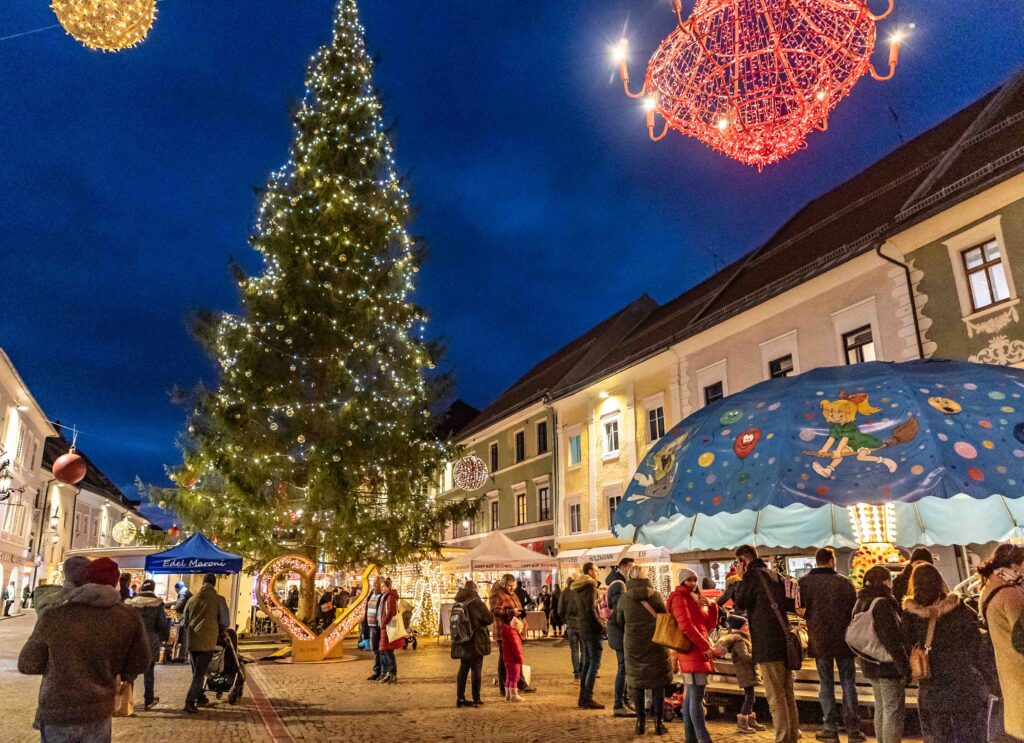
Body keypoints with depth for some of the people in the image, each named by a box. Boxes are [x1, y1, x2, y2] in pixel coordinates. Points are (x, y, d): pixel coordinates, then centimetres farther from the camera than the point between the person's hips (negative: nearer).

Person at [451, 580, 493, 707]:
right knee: (476, 670, 1)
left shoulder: (457, 603, 5)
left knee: (463, 669, 14)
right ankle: (476, 699, 4)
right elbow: (489, 619, -13)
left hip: (462, 642, 6)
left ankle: (460, 698, 17)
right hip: (475, 642, -6)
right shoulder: (475, 602, -15)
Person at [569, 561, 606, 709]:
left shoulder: (576, 587, 13)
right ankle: (587, 698, -5)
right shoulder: (590, 586, -15)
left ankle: (583, 698, 19)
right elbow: (591, 610, -20)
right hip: (592, 629, -9)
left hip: (581, 628, 9)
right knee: (595, 663, -4)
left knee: (586, 662, 15)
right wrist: (601, 625, -11)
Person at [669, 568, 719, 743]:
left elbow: (710, 624, 15)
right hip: (691, 651, -9)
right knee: (697, 697, -14)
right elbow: (686, 625, -17)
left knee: (691, 696, 12)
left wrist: (712, 606, -1)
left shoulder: (695, 599, 20)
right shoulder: (679, 597, -6)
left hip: (698, 651, 9)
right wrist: (706, 646, -18)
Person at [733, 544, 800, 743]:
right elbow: (789, 603, 22)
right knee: (788, 693, 14)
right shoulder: (775, 575, 16)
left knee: (775, 695, -3)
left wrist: (741, 579, 3)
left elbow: (740, 604, -4)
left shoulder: (752, 574, -10)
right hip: (784, 640, 8)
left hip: (767, 644, -8)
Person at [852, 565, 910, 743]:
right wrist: (905, 668, -21)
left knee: (881, 709, 19)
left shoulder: (861, 602, 10)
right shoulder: (882, 603, -20)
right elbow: (892, 641, -24)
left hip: (870, 664, 9)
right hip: (888, 664, -9)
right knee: (893, 712, -1)